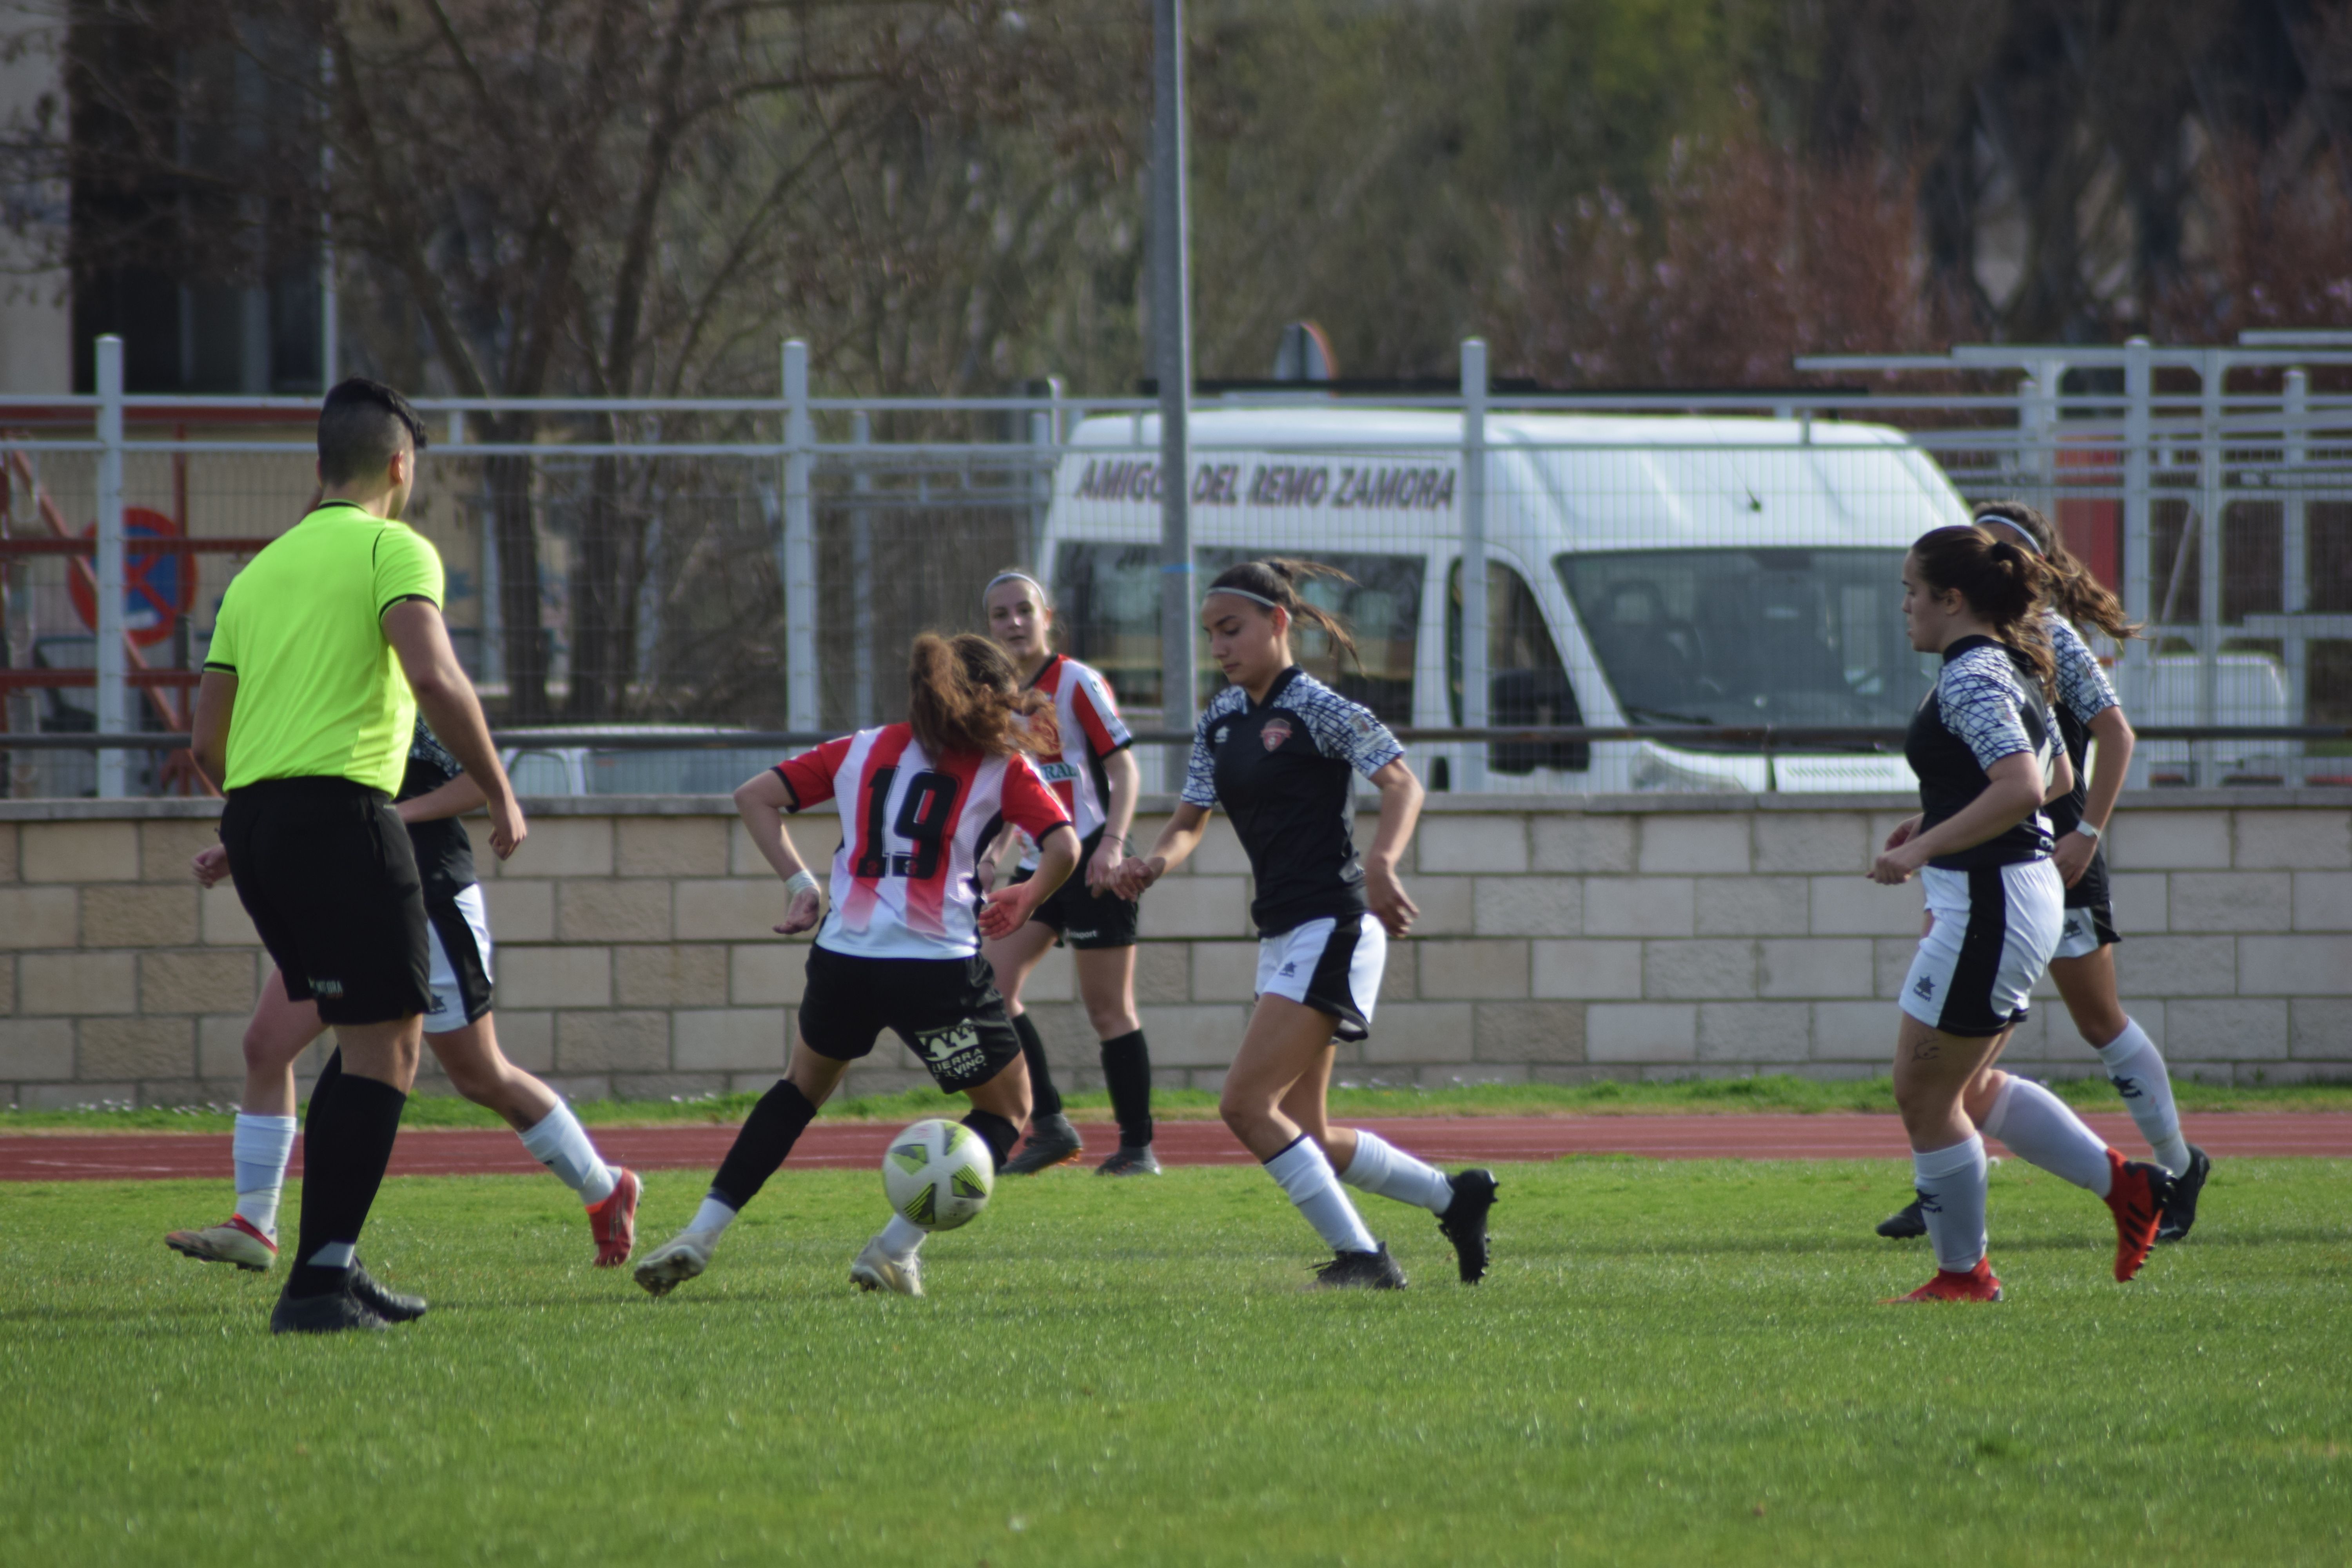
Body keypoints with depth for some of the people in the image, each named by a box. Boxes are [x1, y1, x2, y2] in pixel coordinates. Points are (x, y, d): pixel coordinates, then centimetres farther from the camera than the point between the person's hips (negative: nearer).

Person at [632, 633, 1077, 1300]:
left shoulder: (864, 751, 17)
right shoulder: (1001, 766, 7)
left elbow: (756, 796, 13)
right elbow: (1064, 846, -5)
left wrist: (799, 883, 11)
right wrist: (1026, 900, 13)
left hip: (844, 959, 4)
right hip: (939, 964, -4)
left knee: (803, 1086, 28)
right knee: (1008, 1108, 17)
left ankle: (701, 1235, 16)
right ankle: (895, 1247, 2)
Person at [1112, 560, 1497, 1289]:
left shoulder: (1316, 708, -10)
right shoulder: (1221, 721, 14)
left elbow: (1403, 785, -18)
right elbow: (1190, 822, 16)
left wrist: (1381, 863, -36)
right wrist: (1154, 862, -6)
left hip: (1332, 929, -9)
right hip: (1282, 937, 9)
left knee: (1246, 1106, -16)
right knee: (1306, 1137, 10)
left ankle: (1361, 1255, -10)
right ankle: (1454, 1197, 24)